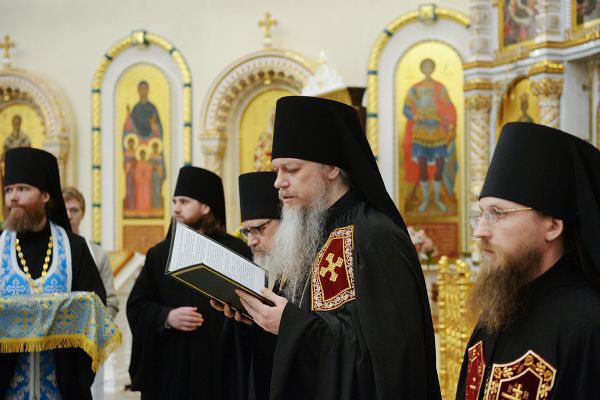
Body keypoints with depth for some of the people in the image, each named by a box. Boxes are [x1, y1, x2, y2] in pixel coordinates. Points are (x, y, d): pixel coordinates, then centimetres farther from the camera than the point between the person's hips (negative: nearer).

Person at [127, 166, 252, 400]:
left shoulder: (236, 251, 1)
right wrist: (166, 317, -10)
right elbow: (136, 305, 6)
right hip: (167, 367, 2)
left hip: (219, 365, -2)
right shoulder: (159, 253, 9)